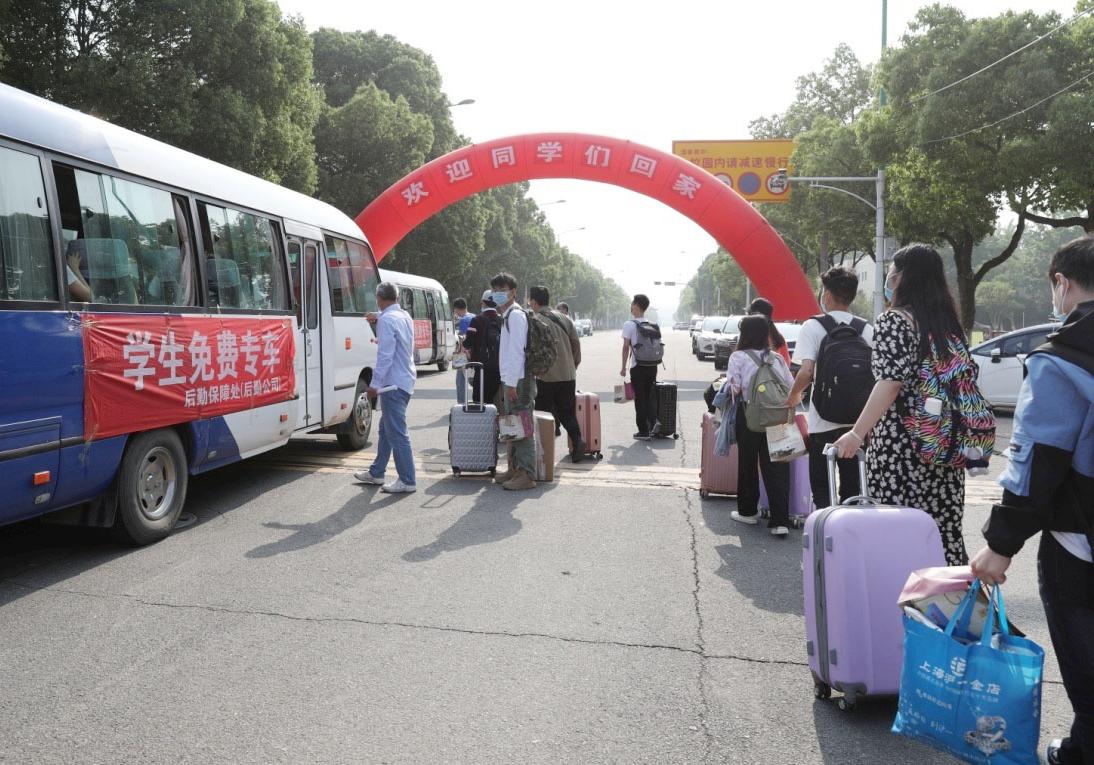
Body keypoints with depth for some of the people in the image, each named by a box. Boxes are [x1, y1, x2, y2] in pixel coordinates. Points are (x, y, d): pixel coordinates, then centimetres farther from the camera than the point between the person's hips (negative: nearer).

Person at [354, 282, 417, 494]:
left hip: (393, 382, -10)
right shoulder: (405, 316, 11)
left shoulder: (386, 320, -16)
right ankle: (376, 472, 29)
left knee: (397, 433, -6)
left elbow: (385, 356, -22)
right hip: (405, 379, 10)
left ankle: (407, 481, -3)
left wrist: (375, 384, -18)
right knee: (386, 428, 19)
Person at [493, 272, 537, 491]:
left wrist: (512, 383, -21)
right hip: (511, 380, 10)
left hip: (518, 380, -10)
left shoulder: (515, 315, -12)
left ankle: (527, 475, -5)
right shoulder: (508, 315, 19)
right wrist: (508, 382, 18)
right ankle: (515, 469, 25)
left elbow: (516, 351, -19)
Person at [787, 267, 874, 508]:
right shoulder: (867, 330, 4)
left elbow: (806, 372, -17)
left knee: (822, 491, 7)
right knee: (853, 489, 13)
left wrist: (794, 395, 3)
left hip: (824, 422, -3)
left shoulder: (813, 327, -7)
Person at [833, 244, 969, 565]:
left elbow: (891, 382, -18)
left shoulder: (893, 321, -7)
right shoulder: (950, 324, 15)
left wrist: (857, 433, -18)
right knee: (944, 529, 11)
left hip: (899, 448, -7)